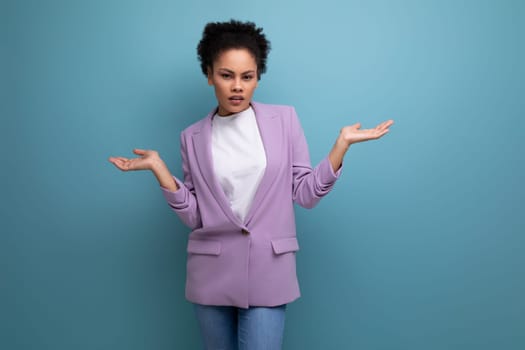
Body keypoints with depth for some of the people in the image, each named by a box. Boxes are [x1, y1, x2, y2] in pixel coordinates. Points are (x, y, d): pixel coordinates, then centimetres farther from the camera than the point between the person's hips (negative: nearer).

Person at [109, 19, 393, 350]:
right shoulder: (193, 137, 4)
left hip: (268, 271, -1)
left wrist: (342, 143, -9)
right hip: (212, 274, 2)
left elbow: (306, 193, -1)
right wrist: (158, 168, -8)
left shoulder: (284, 119, 1)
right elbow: (194, 216, 1)